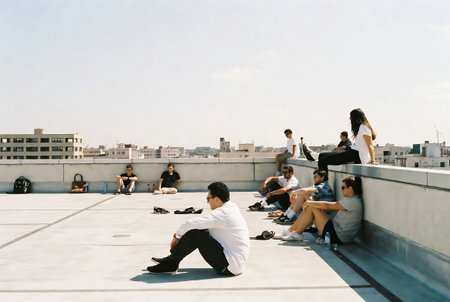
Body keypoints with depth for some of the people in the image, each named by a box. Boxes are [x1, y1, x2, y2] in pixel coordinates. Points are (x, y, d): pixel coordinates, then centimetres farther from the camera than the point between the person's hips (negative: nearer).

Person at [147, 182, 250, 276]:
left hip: (231, 267, -10)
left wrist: (176, 236, -3)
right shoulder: (232, 206, 8)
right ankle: (172, 257, 16)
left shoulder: (222, 213, -21)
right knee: (200, 230, 12)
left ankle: (171, 264, 1)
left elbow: (190, 224, -23)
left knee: (194, 233, -15)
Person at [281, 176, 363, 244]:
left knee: (311, 208, -12)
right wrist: (310, 203, 5)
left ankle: (297, 234, -5)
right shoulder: (350, 200, 15)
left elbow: (327, 205, -19)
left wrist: (309, 203, -8)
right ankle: (290, 231, 8)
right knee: (310, 207, 4)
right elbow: (332, 207, 14)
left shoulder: (353, 202, -17)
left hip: (338, 236, -10)